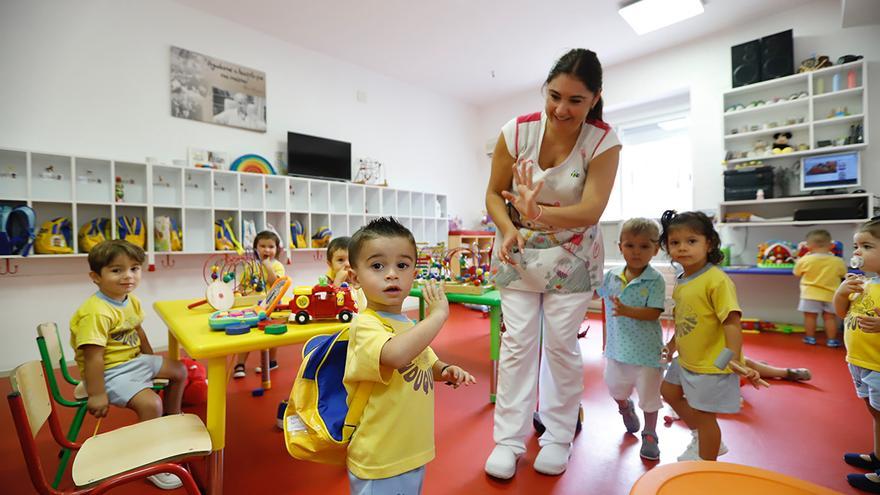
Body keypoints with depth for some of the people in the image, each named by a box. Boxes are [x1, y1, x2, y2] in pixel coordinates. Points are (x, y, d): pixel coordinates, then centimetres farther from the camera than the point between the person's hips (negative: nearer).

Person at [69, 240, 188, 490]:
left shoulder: (131, 301, 0)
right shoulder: (96, 312, -28)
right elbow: (92, 356, -27)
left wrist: (153, 362, 22)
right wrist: (96, 395, -23)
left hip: (134, 361, 9)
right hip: (110, 372, -9)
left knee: (179, 371, 16)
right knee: (150, 403, -25)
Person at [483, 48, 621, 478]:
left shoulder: (603, 142, -13)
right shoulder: (517, 131, -11)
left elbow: (591, 211, -22)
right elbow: (494, 193, -4)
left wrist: (540, 214, -40)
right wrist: (508, 229, -23)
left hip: (572, 256, 0)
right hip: (518, 251, 1)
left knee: (562, 343, 3)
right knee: (517, 341, -1)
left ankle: (559, 436, 25)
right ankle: (509, 439, 15)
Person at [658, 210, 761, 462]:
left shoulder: (717, 280, -23)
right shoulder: (680, 281, 2)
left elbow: (732, 322, -25)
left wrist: (734, 360, -28)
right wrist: (673, 343, 17)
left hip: (711, 363, -8)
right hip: (686, 359, 8)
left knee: (704, 414, 7)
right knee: (669, 391, 23)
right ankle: (700, 437, 43)